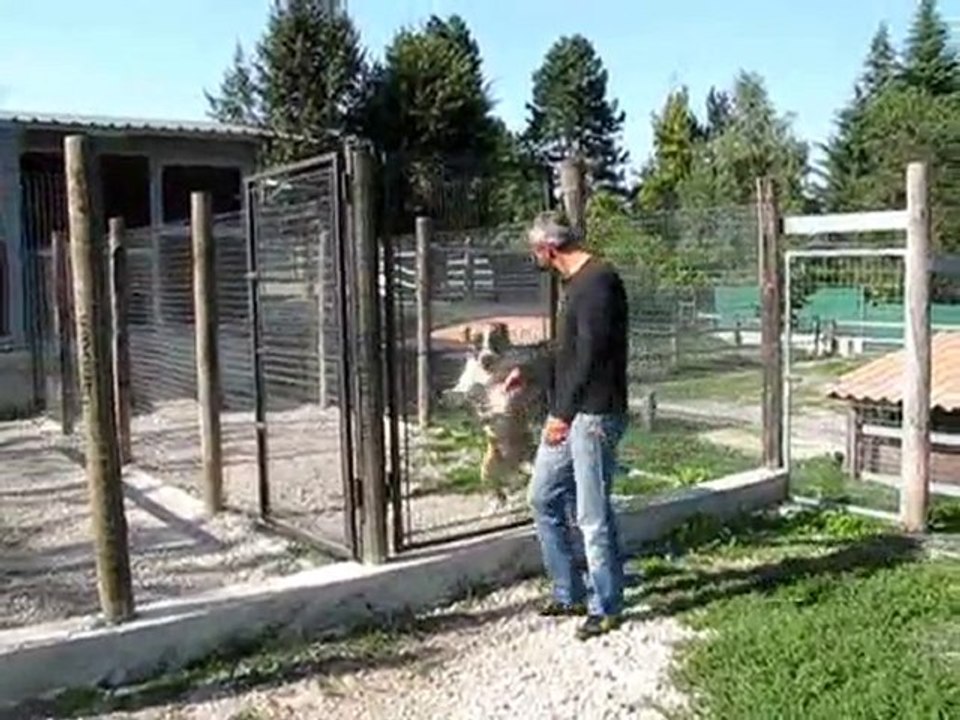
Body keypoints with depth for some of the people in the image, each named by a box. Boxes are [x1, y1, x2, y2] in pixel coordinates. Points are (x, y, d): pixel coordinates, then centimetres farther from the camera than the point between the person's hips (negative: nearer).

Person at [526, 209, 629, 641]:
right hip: (568, 413, 11)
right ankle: (569, 594, 26)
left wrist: (564, 414, -19)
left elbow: (590, 356, -21)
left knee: (593, 515, -2)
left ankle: (606, 608, 13)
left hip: (594, 415, -10)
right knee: (543, 498, 14)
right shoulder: (576, 282, 15)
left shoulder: (598, 281, -16)